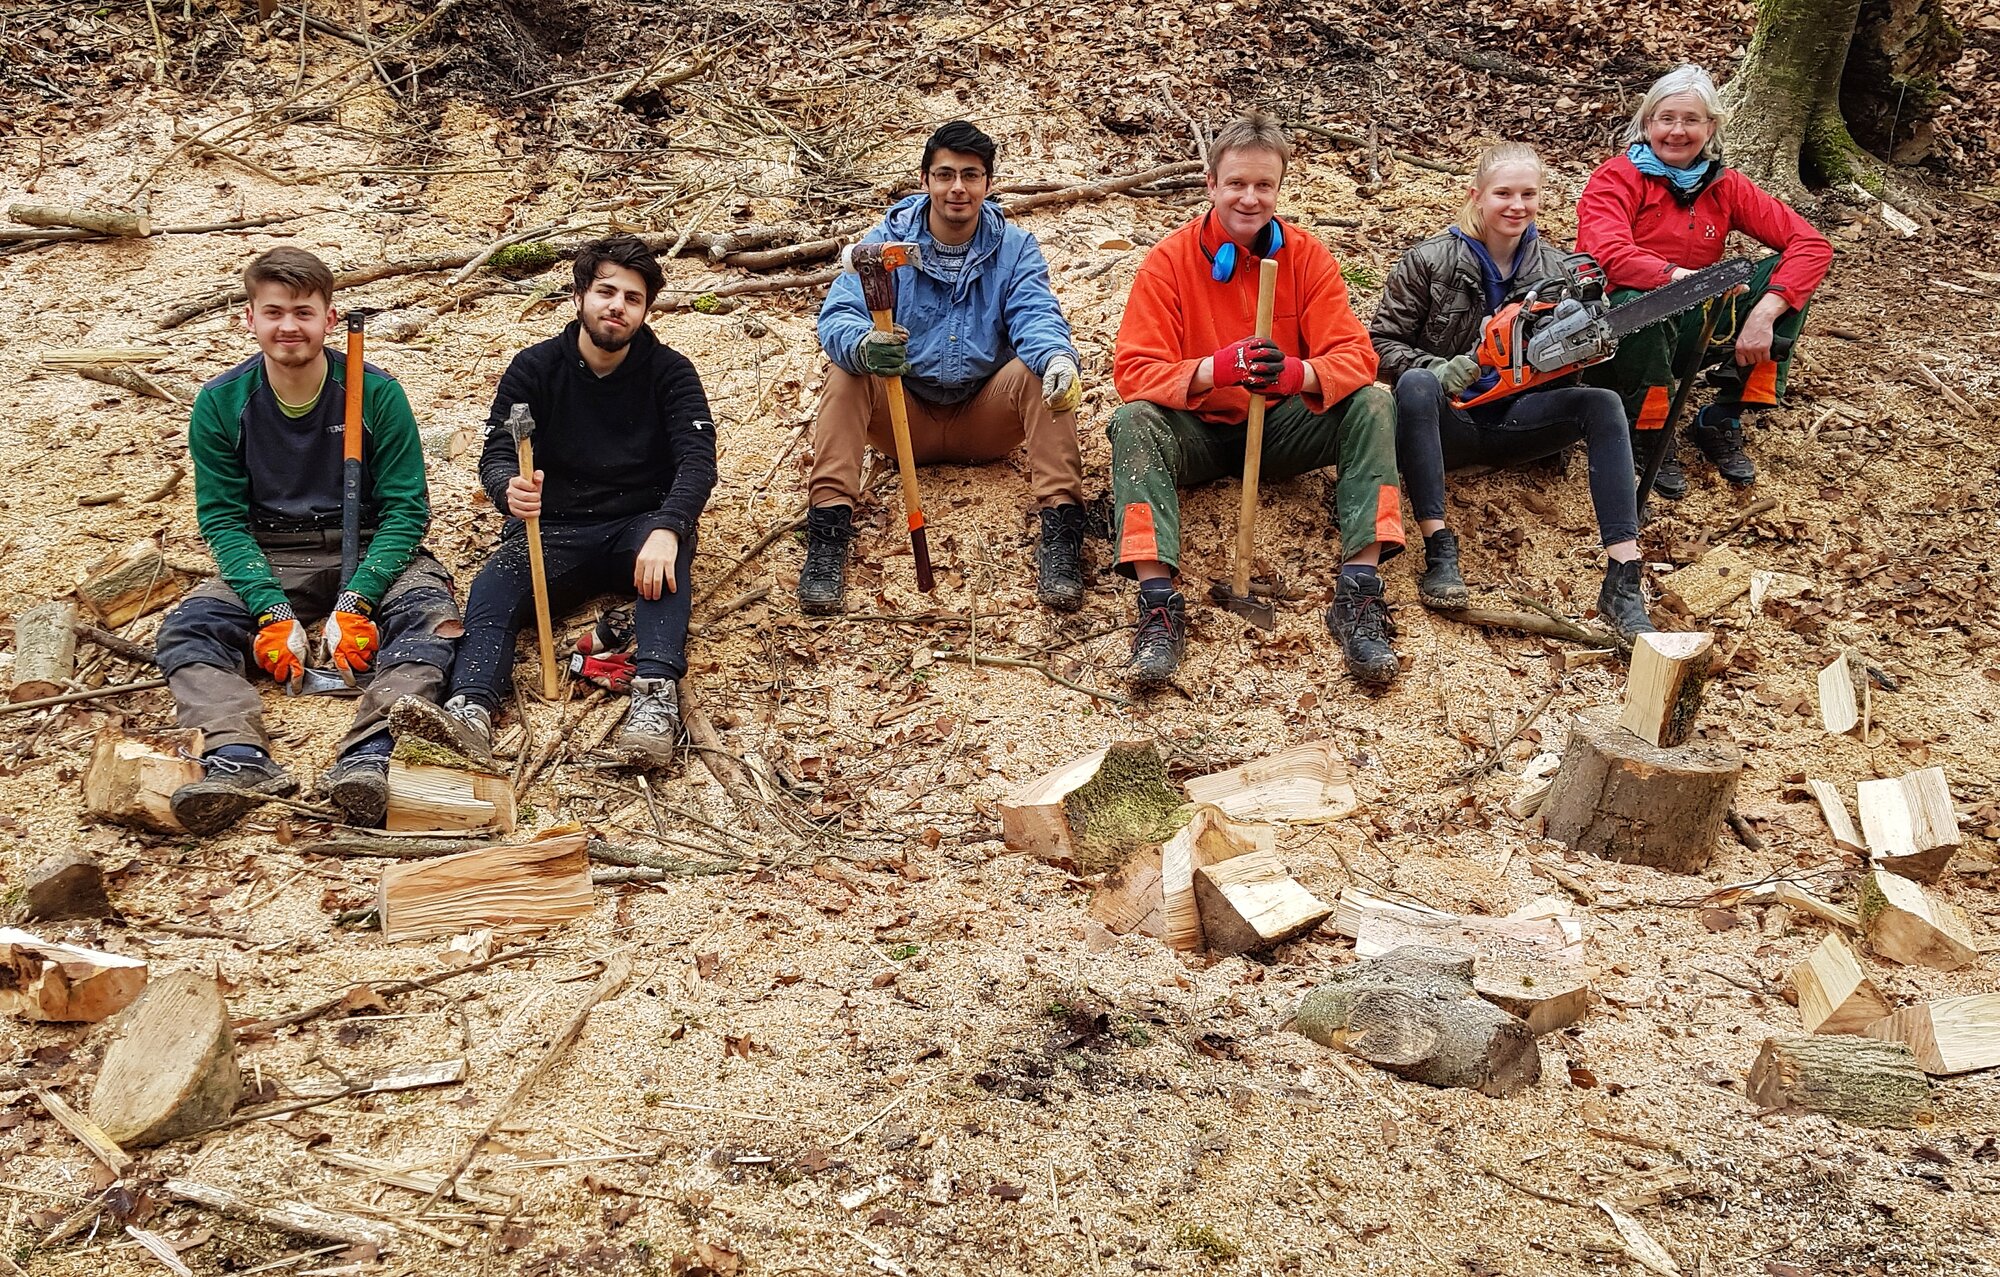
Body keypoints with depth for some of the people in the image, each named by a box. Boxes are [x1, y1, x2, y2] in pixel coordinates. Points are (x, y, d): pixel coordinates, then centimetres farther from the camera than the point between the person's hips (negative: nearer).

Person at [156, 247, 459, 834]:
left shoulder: (376, 393, -8)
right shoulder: (220, 404, -3)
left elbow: (405, 509, -8)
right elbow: (222, 520, -4)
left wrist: (355, 601, -23)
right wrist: (273, 612, -20)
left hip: (368, 549, -1)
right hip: (268, 561, 2)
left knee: (428, 609, -32)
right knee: (186, 626, -24)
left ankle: (368, 756, -52)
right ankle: (239, 759, -48)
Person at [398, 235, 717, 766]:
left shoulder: (669, 371, 1)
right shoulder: (535, 368, 4)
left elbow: (698, 459, -13)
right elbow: (496, 457, -6)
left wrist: (666, 530, -35)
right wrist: (510, 488, -34)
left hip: (640, 526, -1)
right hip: (553, 531, 1)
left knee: (669, 544, -36)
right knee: (494, 584, -30)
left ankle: (656, 690, -54)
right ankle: (471, 708, -55)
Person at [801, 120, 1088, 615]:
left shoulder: (1014, 248, 1)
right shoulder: (886, 242, -3)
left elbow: (1036, 315, -17)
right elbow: (839, 314, -17)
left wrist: (1058, 357, -43)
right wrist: (864, 346, -44)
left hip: (984, 420, 0)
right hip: (904, 417, 0)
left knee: (1041, 371, -26)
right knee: (847, 373, -26)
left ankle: (1060, 534, -31)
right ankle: (827, 532, -32)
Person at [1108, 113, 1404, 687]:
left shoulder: (1307, 256, -5)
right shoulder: (1169, 260, -10)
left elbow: (1354, 354, -13)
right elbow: (1133, 368, -18)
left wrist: (1297, 373, -37)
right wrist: (1214, 369, -38)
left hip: (1283, 425, 2)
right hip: (1198, 431, -1)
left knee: (1373, 405, -23)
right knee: (1133, 422, -31)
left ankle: (1359, 592, -30)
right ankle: (1159, 600, -39)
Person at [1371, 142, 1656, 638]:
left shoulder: (1554, 269, 6)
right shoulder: (1428, 262, -4)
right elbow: (1382, 342, -6)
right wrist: (1436, 369, -24)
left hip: (1513, 420, 3)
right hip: (1447, 421, -3)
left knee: (1601, 402, -24)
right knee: (1416, 384, -37)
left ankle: (1623, 583, -33)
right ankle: (1439, 549, -38)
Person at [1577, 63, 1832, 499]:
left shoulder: (1725, 186, 3)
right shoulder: (1616, 179, -10)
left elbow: (1813, 244, -6)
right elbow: (1609, 255, -30)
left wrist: (1763, 313, -22)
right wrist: (1683, 277, -43)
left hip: (1683, 336, 5)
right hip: (1615, 340, -5)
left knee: (1787, 274, -11)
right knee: (1639, 304, -39)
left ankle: (1722, 421, -9)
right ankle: (1647, 436, -15)